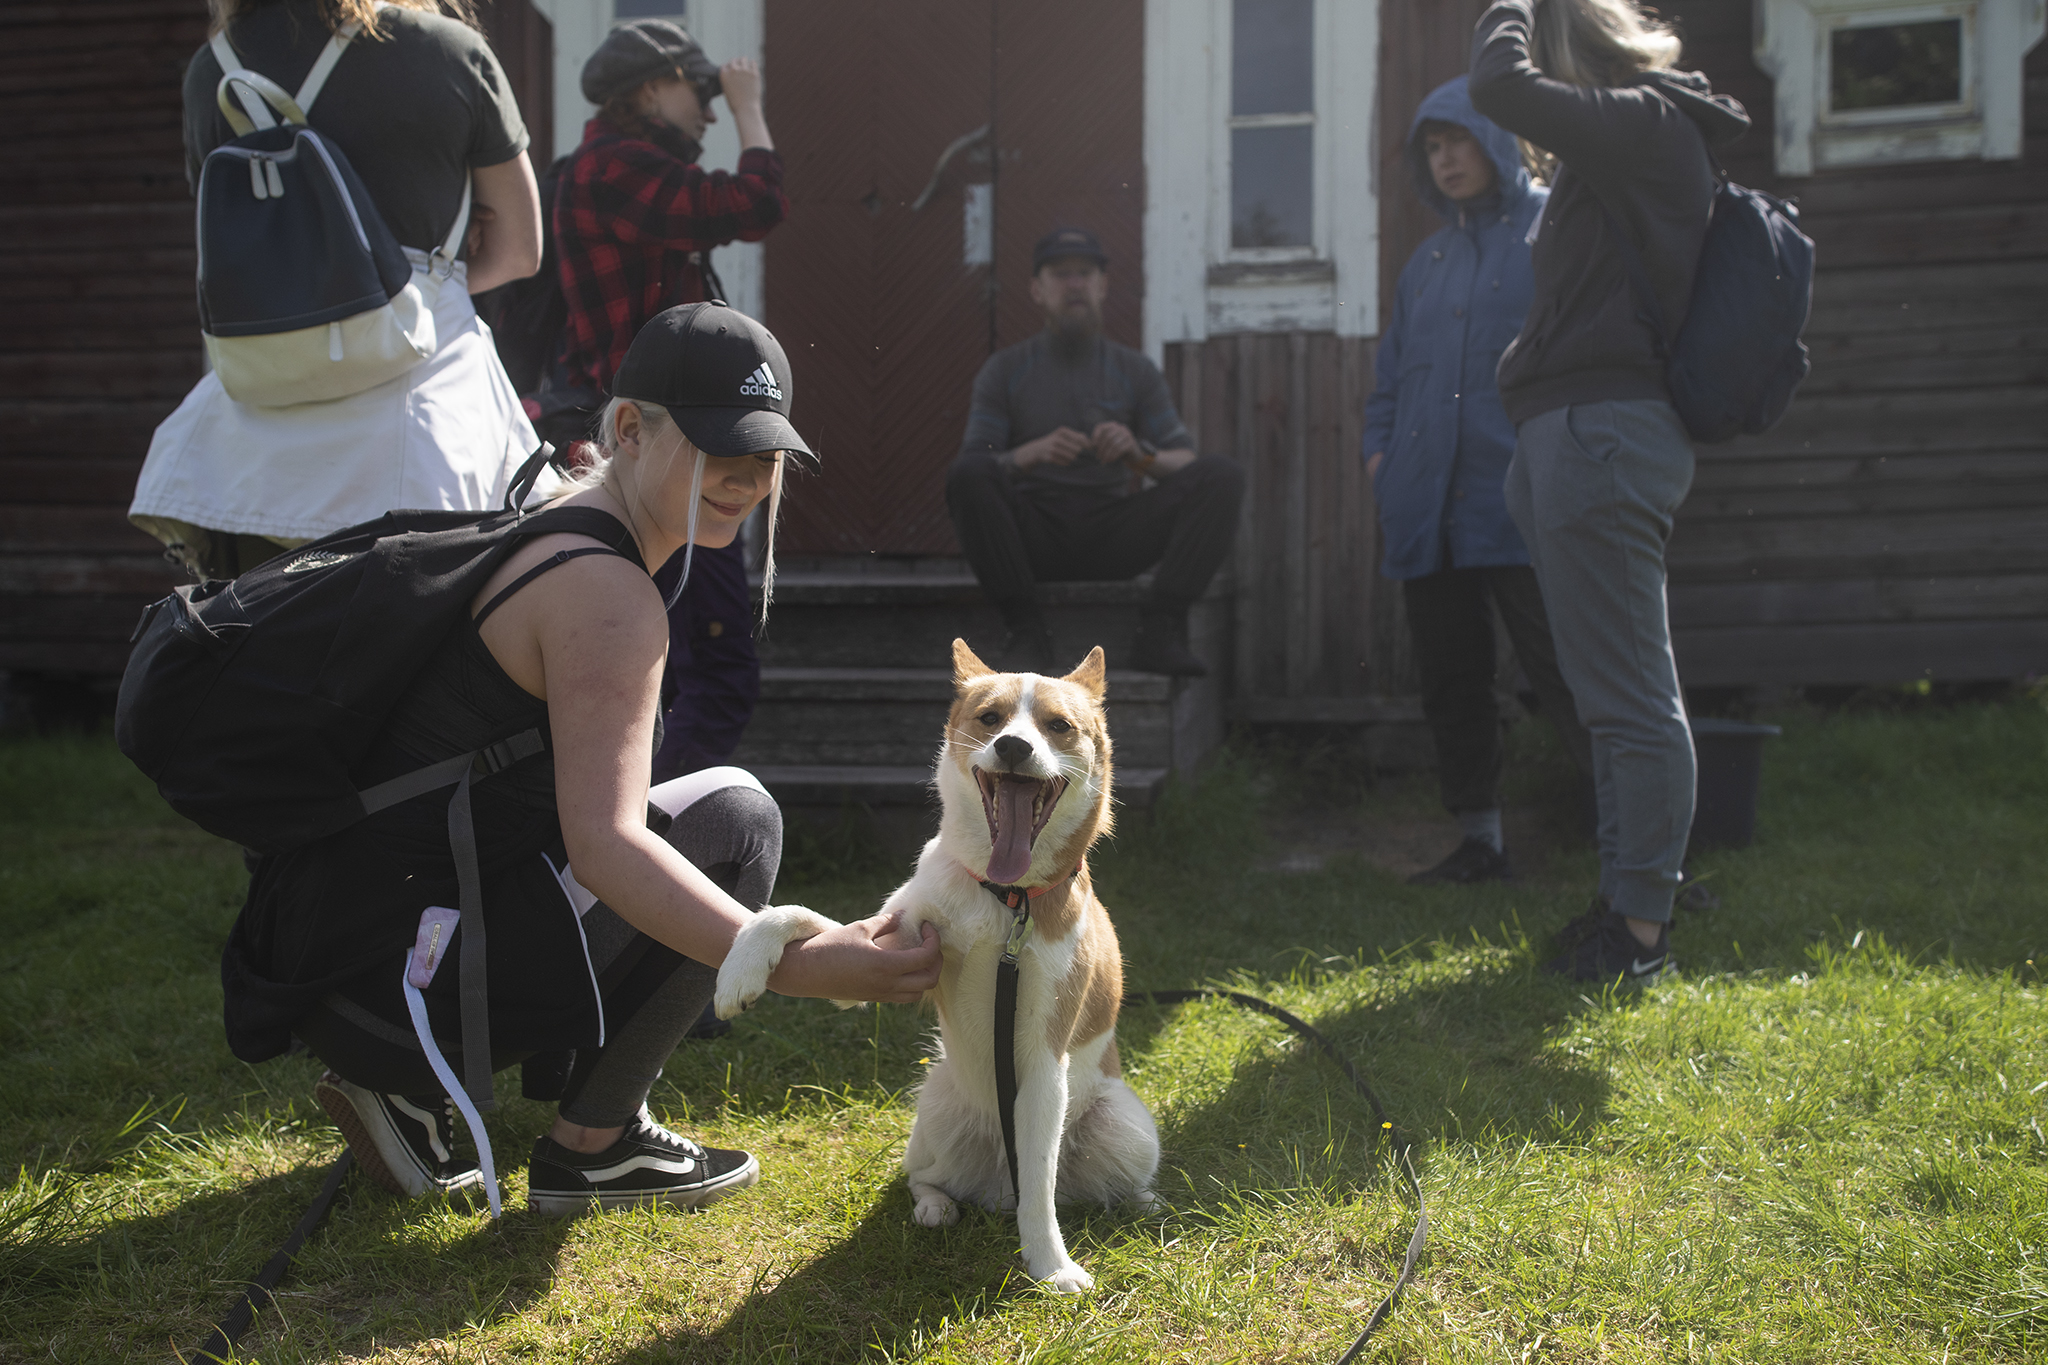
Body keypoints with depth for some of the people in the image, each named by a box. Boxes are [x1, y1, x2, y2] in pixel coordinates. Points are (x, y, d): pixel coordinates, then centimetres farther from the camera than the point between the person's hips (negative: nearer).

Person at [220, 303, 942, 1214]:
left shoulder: (547, 524, 12)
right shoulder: (604, 595, -19)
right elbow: (604, 842, -29)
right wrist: (794, 967, -35)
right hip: (394, 964, -10)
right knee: (733, 816, -8)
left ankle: (407, 1083, 17)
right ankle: (590, 1147, 1)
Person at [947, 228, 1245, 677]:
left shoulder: (1136, 371, 11)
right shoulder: (1006, 370, 6)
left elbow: (1187, 466, 3)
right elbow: (970, 471, -4)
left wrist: (1138, 453, -21)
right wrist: (1032, 453, -24)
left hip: (1112, 537, 2)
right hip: (1033, 536, -1)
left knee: (1221, 476, -19)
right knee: (968, 473, -31)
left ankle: (1161, 629, -27)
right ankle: (1026, 631, -25)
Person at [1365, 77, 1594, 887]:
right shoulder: (1429, 259, 21)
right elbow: (1393, 371, 27)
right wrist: (1379, 448, 11)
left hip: (1522, 500, -6)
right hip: (1429, 508, 7)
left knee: (1565, 675, -10)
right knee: (1449, 682, 8)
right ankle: (1479, 842, 17)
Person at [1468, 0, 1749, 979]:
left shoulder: (1646, 124, -8)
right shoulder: (1632, 149, 21)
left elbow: (1500, 85, -19)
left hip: (1601, 431, -11)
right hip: (1584, 436, 11)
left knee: (1630, 694, -6)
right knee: (1615, 692, 14)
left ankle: (1642, 925, -1)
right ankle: (1628, 900, 22)